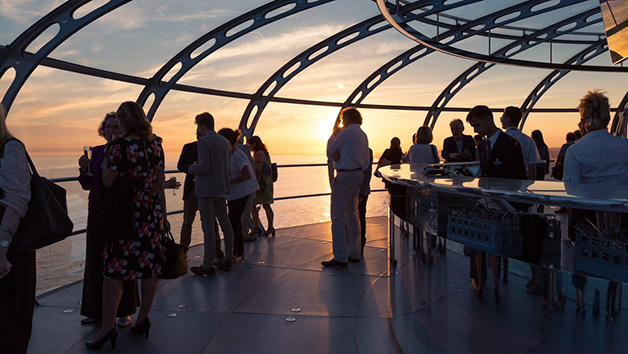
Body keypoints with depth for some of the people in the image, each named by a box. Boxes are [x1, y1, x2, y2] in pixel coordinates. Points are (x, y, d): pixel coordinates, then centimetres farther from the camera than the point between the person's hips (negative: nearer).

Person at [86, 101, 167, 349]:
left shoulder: (119, 146, -13)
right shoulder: (156, 144, 4)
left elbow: (107, 181, -11)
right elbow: (160, 184, 8)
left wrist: (106, 160, 5)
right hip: (153, 214, 6)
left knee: (115, 269, 2)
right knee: (150, 266, 10)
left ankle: (108, 326, 6)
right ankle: (143, 318, 23)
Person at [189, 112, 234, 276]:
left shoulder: (203, 142, -12)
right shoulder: (225, 142, 12)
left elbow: (204, 167, -21)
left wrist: (191, 168, -1)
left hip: (206, 189, -8)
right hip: (221, 188, 8)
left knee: (208, 226, -5)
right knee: (224, 223, 13)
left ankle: (208, 265, 0)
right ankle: (228, 259, 22)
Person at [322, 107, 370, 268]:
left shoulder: (346, 132, -10)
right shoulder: (363, 135, 18)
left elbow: (330, 152, -4)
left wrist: (333, 134, 9)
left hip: (345, 175, -9)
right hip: (359, 174, 9)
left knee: (338, 216, -8)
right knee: (352, 214, 14)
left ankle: (340, 257, -10)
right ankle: (354, 253, 20)